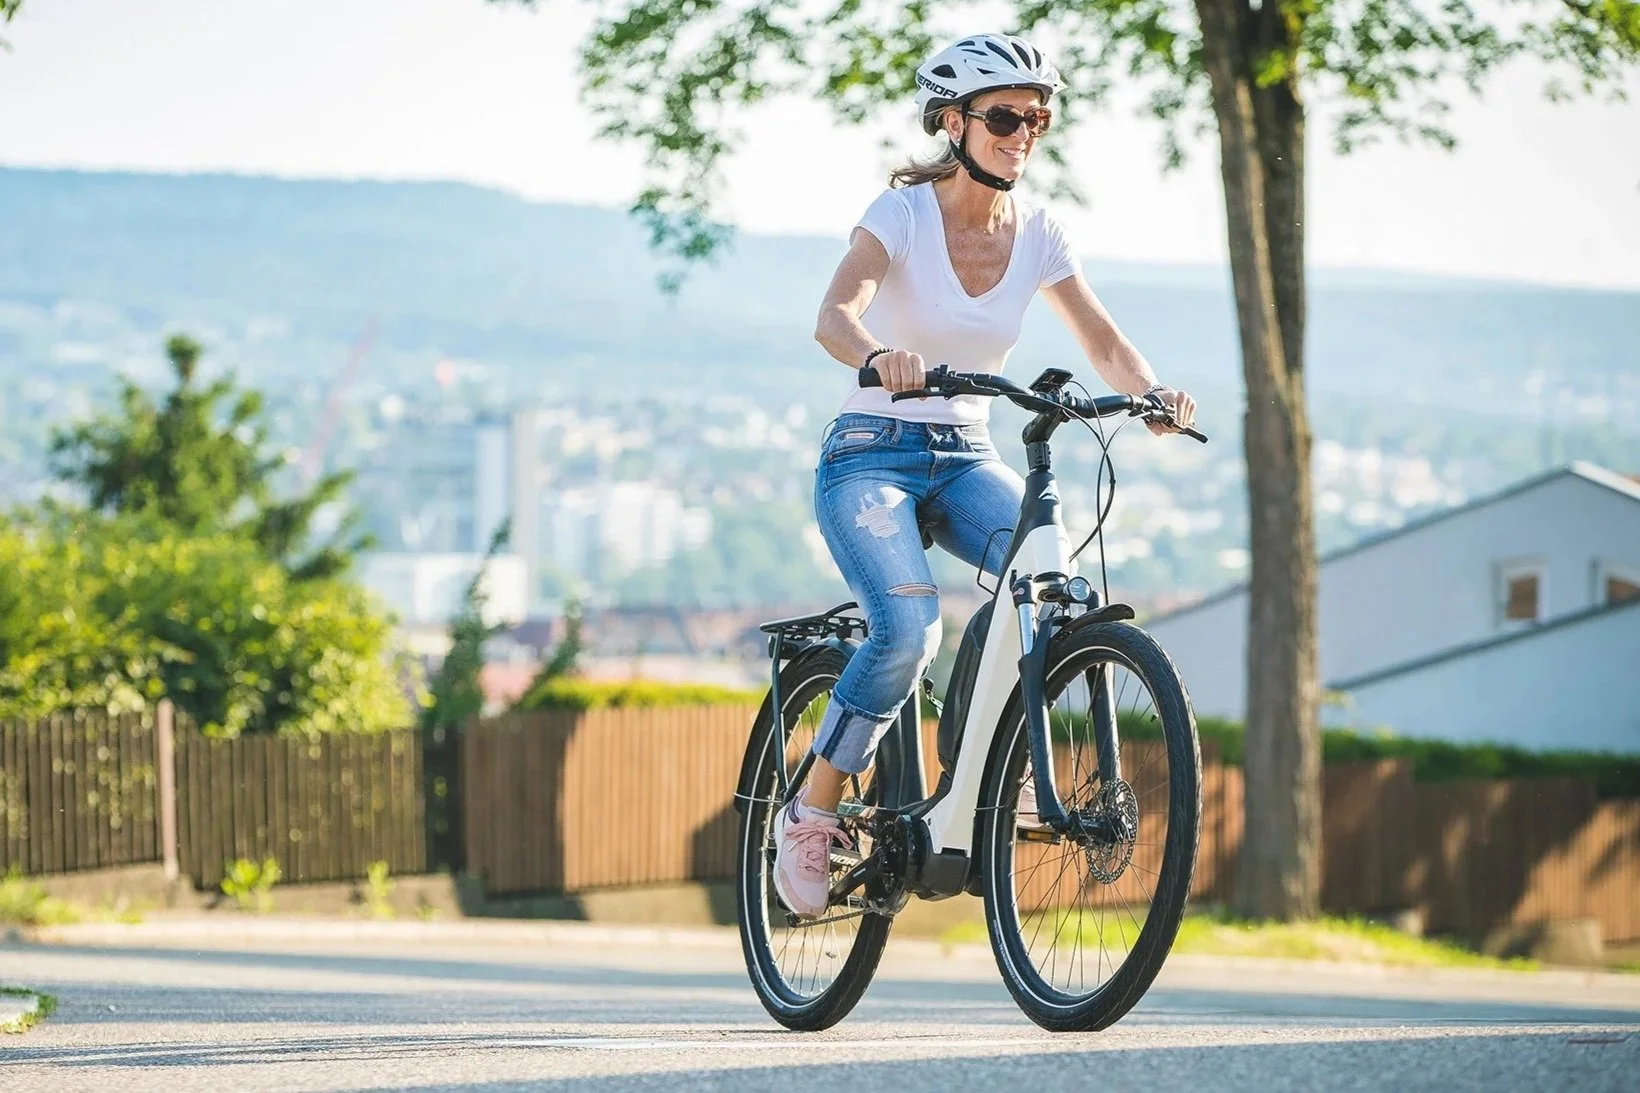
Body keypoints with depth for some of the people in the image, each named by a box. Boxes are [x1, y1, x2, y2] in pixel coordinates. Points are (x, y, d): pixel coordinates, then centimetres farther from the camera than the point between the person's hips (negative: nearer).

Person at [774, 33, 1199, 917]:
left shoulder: (1037, 236, 2)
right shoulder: (904, 212, -12)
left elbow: (1103, 343, -3)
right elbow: (834, 316, -28)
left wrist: (1151, 393, -25)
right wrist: (880, 355, -51)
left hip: (965, 458, 4)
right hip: (872, 454, -4)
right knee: (908, 628, -29)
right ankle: (811, 812, -10)